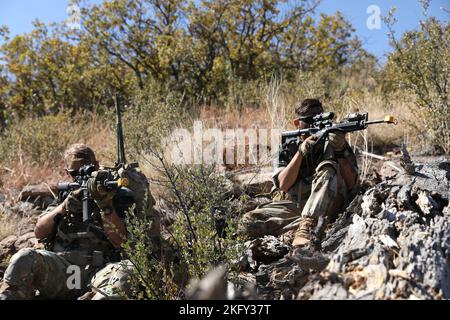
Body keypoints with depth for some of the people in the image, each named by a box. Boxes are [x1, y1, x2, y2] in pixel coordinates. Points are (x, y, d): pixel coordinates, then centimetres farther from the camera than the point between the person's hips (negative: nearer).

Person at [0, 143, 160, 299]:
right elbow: (39, 232, 12)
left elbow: (121, 241, -2)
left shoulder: (116, 196, 13)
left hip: (97, 271, -2)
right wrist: (63, 207, -4)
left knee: (125, 271, -36)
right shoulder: (65, 195, 23)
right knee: (25, 258, -28)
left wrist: (105, 204, -15)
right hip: (59, 268, 2)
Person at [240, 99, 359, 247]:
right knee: (249, 221, -20)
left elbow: (351, 184, -7)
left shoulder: (332, 143, 5)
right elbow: (283, 185, -7)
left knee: (328, 168, -30)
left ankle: (306, 228, -38)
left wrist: (340, 151, -22)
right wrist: (300, 152, -18)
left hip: (328, 206, -1)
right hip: (293, 206, 1)